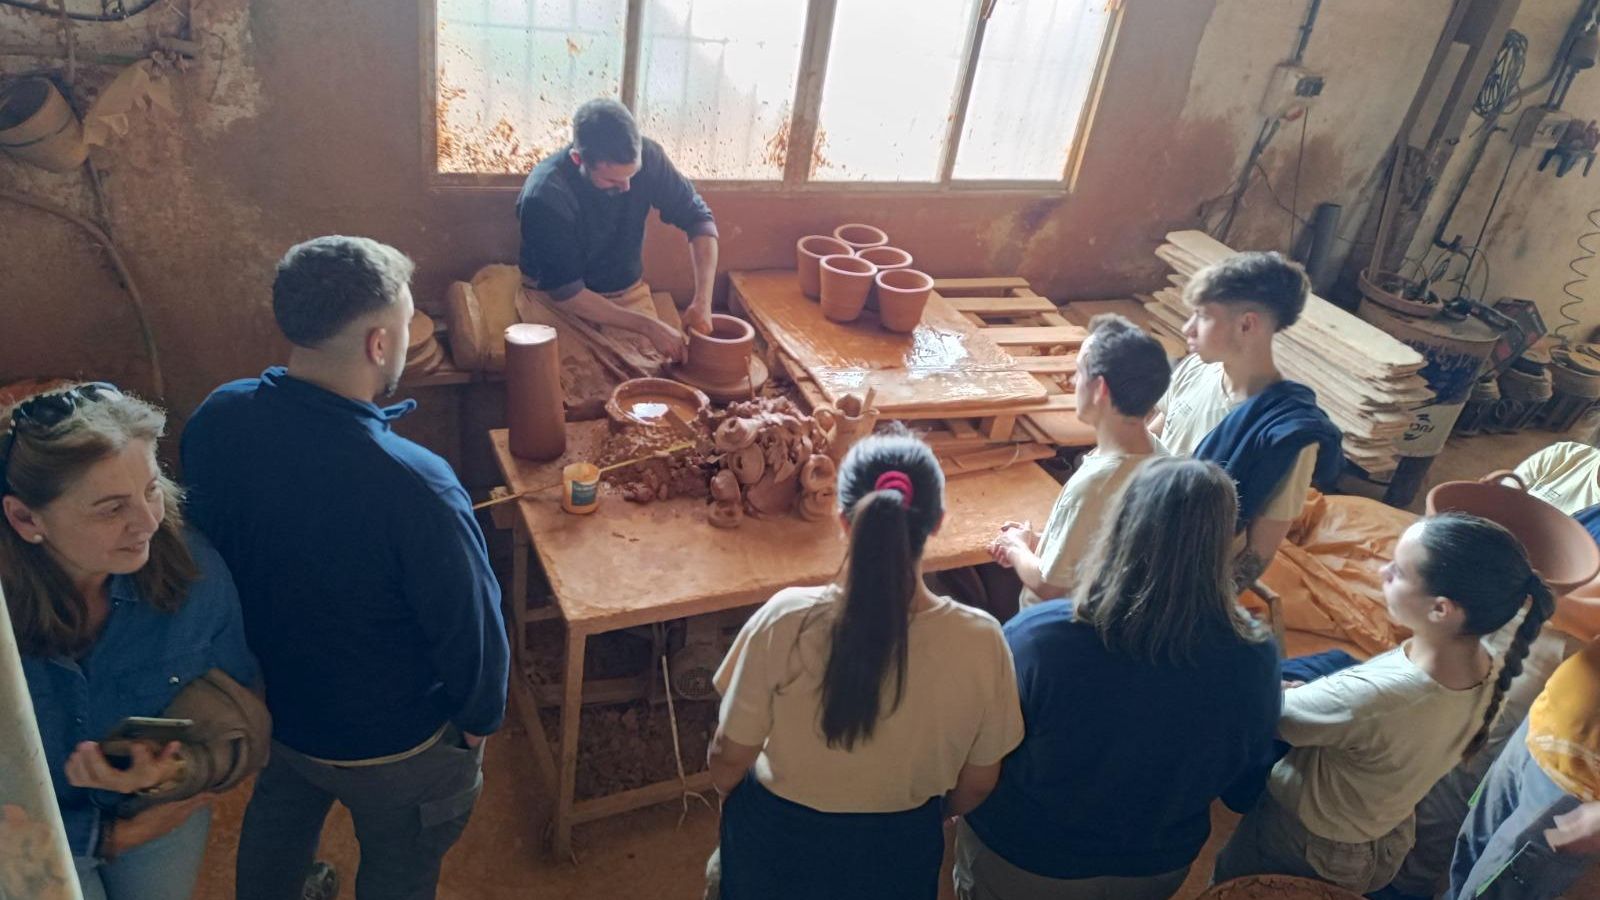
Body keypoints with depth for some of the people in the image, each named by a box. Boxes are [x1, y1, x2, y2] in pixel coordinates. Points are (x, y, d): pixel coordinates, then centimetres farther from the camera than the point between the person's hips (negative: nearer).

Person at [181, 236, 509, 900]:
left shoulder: (215, 421, -19)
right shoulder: (414, 487, -40)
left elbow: (206, 552, -1)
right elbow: (472, 627, -26)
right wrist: (479, 719, -5)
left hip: (268, 704, 5)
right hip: (392, 745, -5)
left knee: (277, 823, 35)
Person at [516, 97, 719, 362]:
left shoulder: (646, 156, -15)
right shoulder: (543, 196, -26)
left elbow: (698, 219, -5)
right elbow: (566, 294, -20)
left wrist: (702, 301, -18)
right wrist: (647, 326, -24)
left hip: (627, 295, 4)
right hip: (557, 302, -4)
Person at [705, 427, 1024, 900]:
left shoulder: (786, 621, -29)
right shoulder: (978, 641, -24)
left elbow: (729, 758, -15)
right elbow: (977, 784, -9)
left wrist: (733, 803, 8)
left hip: (779, 842, -1)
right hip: (897, 853, 2)